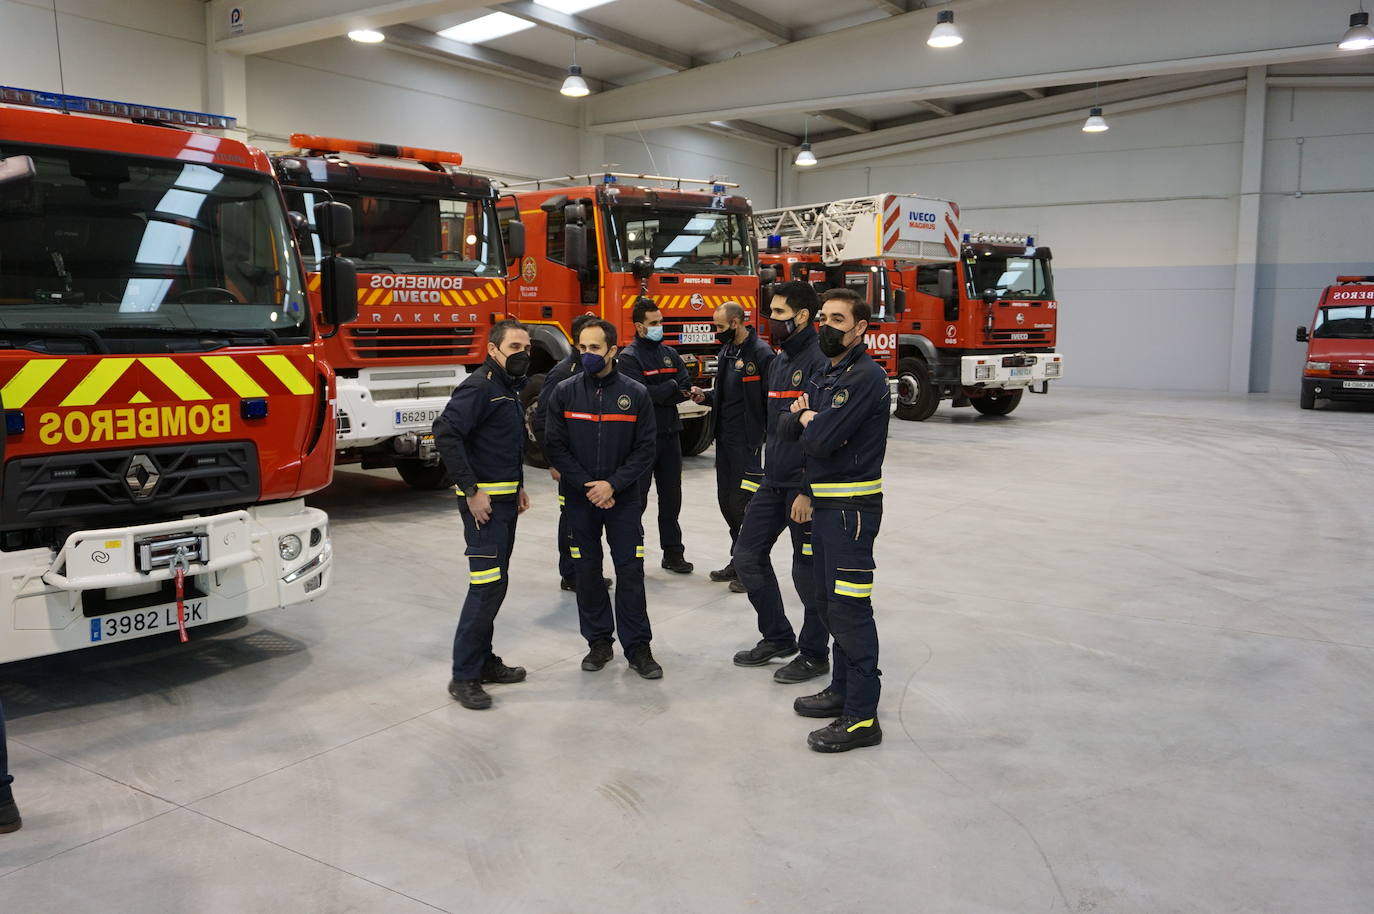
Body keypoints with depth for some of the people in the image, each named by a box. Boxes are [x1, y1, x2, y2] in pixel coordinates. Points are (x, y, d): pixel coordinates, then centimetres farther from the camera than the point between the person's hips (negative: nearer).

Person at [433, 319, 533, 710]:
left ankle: (483, 660, 25)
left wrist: (518, 487, 18)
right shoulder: (479, 387, -15)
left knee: (495, 583, 14)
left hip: (506, 501, 10)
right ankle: (464, 676, -2)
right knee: (488, 585, -10)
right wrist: (471, 491, -24)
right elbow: (446, 433, -25)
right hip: (484, 501, -10)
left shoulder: (510, 388, 15)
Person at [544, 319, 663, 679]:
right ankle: (599, 642, 21)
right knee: (587, 572, 8)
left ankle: (638, 647, 9)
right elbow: (555, 446, -3)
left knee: (630, 572, 0)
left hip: (623, 498, -1)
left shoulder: (636, 394, -3)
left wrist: (613, 485, -13)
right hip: (579, 499, 1)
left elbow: (645, 449, -3)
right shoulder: (565, 392, -1)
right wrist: (587, 486, -11)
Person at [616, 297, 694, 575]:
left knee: (671, 497, 10)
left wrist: (658, 395, -14)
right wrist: (671, 388, -9)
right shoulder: (629, 357, -8)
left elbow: (684, 388, 2)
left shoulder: (669, 353, 12)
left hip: (670, 434, 6)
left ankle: (673, 552, 18)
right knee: (637, 498, 1)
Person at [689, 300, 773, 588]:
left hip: (747, 441, -9)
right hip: (724, 438, 9)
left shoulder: (760, 353, -13)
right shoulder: (726, 352, 14)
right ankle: (738, 561, 25)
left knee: (742, 502, -5)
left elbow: (771, 399, -16)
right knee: (726, 500, 13)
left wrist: (766, 436, -20)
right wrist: (706, 396, 5)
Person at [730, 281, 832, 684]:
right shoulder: (779, 361, 14)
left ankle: (814, 654, 18)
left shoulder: (819, 363, -16)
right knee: (748, 554, 13)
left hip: (803, 485, -9)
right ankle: (777, 637, 28)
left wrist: (808, 492, -23)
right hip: (773, 482, 10)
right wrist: (770, 473, 18)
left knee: (808, 569, 2)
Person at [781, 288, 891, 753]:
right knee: (830, 600, 17)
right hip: (824, 503, 10)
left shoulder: (866, 377, -15)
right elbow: (790, 430, 12)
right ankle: (842, 689, 31)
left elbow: (822, 440, -23)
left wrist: (810, 421, -1)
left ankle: (862, 717, -1)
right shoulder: (825, 377, 16)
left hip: (852, 507, -10)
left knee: (849, 607, -8)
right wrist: (803, 416, -10)